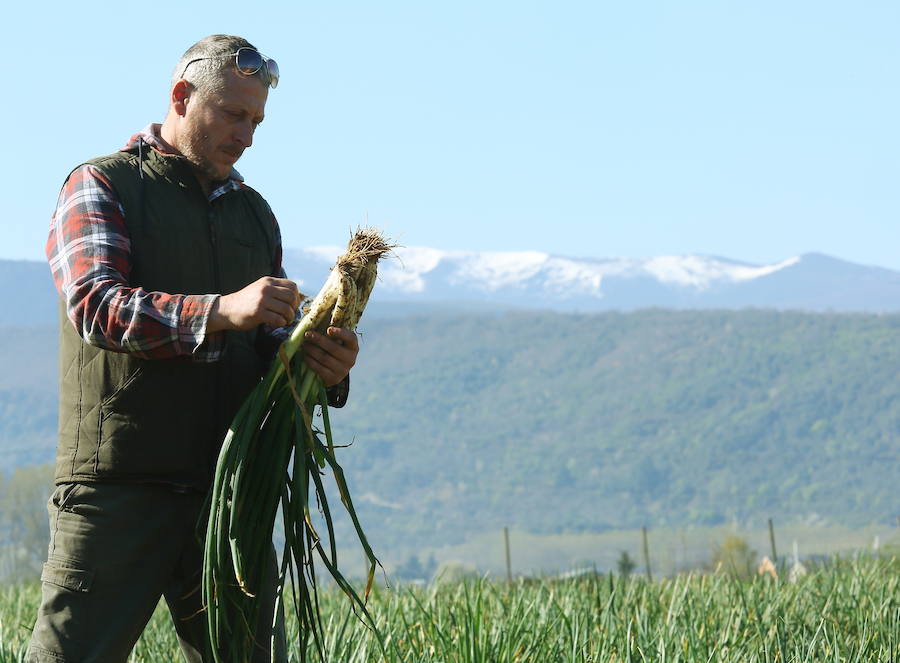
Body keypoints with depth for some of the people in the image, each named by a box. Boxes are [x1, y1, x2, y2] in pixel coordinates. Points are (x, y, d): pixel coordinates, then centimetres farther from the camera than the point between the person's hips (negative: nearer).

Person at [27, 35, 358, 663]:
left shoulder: (254, 212, 21)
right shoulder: (102, 186, 3)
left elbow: (273, 345, 19)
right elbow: (95, 304, -14)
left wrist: (323, 364, -5)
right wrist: (220, 311, -27)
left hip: (228, 490, 5)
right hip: (120, 487, -5)